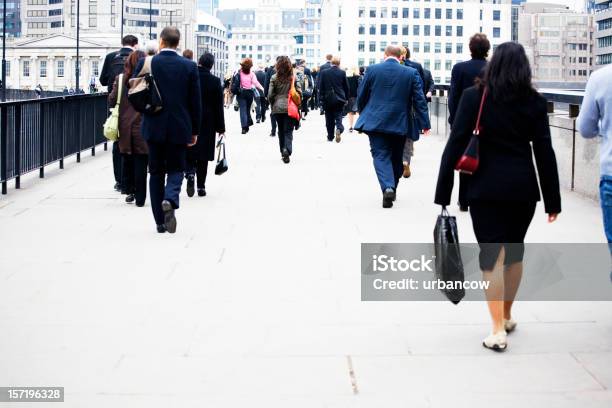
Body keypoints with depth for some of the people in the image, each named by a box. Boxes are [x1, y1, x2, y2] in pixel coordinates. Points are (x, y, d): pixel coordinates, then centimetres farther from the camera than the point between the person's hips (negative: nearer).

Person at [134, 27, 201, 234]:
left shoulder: (146, 64, -5)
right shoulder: (190, 67, -3)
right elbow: (195, 102, -1)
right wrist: (195, 131, 8)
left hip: (154, 127, 0)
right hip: (179, 128, 0)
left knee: (156, 172, 10)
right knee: (176, 169, 11)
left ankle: (160, 221, 10)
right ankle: (170, 200, -20)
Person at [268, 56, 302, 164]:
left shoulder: (274, 78, -3)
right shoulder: (294, 78, -3)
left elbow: (270, 95, -3)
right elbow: (299, 93, -4)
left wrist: (273, 105, 14)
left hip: (277, 108, 1)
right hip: (290, 108, -1)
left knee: (281, 131, 15)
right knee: (288, 131, 0)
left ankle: (283, 152, 19)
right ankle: (287, 150, -23)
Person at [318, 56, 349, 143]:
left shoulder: (323, 72, -5)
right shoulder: (342, 73, -5)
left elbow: (320, 87, -2)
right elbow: (346, 87, 1)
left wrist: (322, 98, 6)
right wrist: (346, 98, 12)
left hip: (327, 99, 1)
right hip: (339, 99, -1)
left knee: (329, 119, 11)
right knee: (338, 116, 6)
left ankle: (330, 137, 16)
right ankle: (339, 129, -23)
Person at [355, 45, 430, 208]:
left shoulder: (372, 70, -3)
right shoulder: (411, 73, -2)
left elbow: (361, 97, 5)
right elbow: (419, 100, -3)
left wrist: (363, 115, 22)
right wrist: (424, 123, 2)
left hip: (376, 122, -1)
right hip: (400, 124, 1)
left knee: (381, 155, -2)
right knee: (396, 158, 16)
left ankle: (387, 187, -24)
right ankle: (392, 189, 26)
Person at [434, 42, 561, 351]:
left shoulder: (474, 97, -4)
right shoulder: (534, 102, 0)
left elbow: (455, 144, -8)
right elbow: (544, 152, -1)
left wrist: (443, 193, -6)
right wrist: (552, 199, 4)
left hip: (486, 187, -2)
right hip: (523, 187, 2)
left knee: (492, 256, -1)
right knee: (514, 252, 18)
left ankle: (498, 329, -9)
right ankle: (506, 316, 33)